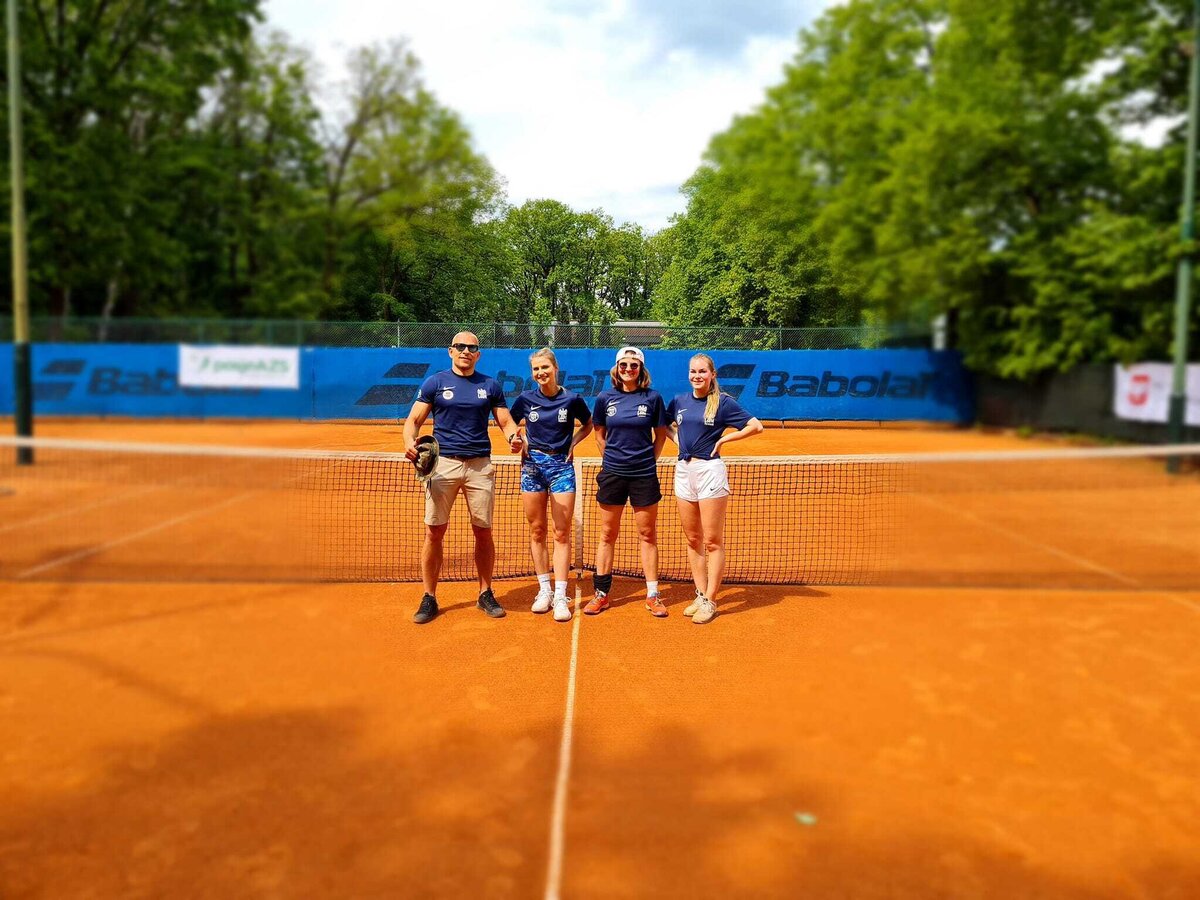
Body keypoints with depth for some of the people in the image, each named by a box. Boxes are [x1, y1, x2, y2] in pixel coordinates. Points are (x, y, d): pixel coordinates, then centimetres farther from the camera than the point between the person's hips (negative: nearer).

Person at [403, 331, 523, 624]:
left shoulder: (490, 386, 10)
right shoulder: (434, 383, 5)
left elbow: (505, 421, 10)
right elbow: (414, 419, 3)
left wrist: (513, 437, -14)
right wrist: (409, 442, -18)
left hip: (480, 465, 2)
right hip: (442, 463, -1)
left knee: (483, 532, 5)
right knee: (434, 532, -1)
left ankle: (485, 594, 21)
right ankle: (429, 598, 12)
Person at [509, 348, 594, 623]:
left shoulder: (572, 399, -3)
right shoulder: (526, 399, 0)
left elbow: (587, 425, 14)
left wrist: (572, 443, -1)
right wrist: (522, 441, -3)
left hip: (561, 466, -1)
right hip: (532, 465, 2)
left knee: (562, 533, -2)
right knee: (537, 531, 6)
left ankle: (560, 596, 2)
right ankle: (544, 589, 18)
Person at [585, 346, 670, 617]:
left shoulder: (652, 398, -2)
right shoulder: (605, 398, 2)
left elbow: (661, 434, 8)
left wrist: (649, 460, 3)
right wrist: (611, 458, 8)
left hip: (644, 475, -1)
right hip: (612, 473, 1)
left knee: (647, 535, 5)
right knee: (607, 535, 7)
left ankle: (652, 595, 13)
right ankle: (601, 594, 16)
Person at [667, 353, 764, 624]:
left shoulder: (723, 402, -4)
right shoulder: (679, 401, 10)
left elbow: (756, 426, -6)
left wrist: (723, 439, -8)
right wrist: (676, 437, 10)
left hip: (710, 470, -5)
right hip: (683, 470, 6)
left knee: (712, 541, -1)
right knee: (692, 540, 11)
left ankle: (710, 601, 6)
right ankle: (700, 595, 21)